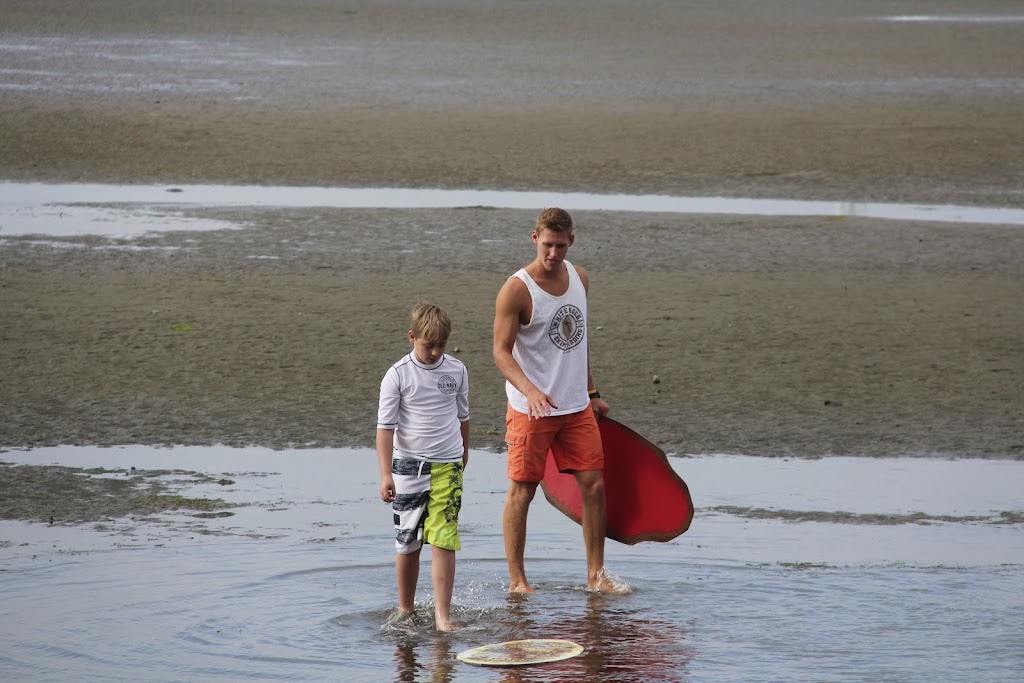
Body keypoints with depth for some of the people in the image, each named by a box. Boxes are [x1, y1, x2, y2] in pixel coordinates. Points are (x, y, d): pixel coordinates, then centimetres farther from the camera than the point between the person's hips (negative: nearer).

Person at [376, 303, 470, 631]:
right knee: (408, 544, 7)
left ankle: (442, 616, -11)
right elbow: (386, 426, -8)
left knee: (443, 541, -9)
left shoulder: (457, 370, 4)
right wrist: (386, 474, -15)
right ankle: (406, 610, 22)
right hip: (409, 466, -1)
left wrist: (463, 451, 31)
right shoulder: (398, 375, -6)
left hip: (448, 467, 1)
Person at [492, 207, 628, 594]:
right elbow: (501, 351, -17)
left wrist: (592, 393, 20)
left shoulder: (579, 278, 7)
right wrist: (530, 390, -32)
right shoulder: (517, 289, -13)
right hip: (531, 409, -6)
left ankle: (596, 576, 11)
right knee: (522, 491, 0)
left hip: (576, 407, 6)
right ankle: (516, 579, 8)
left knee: (594, 484, 2)